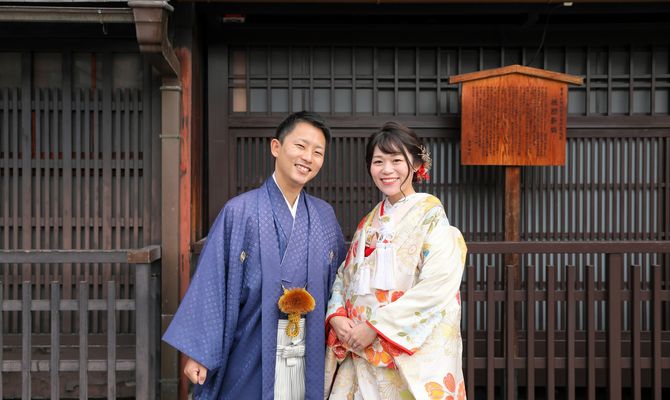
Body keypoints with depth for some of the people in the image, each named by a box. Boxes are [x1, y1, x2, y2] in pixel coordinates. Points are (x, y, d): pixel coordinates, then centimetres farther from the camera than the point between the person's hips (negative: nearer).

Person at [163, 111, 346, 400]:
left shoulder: (325, 216, 5)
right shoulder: (240, 211, -9)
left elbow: (337, 280, 12)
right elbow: (211, 283, -8)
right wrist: (197, 351, -8)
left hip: (310, 354, 4)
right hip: (251, 352, -3)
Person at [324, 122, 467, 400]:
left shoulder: (431, 215, -8)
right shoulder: (369, 223, 11)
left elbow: (437, 286, -18)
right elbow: (344, 276, 12)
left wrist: (376, 326, -18)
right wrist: (336, 316, -7)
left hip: (412, 354, -5)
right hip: (361, 354, 5)